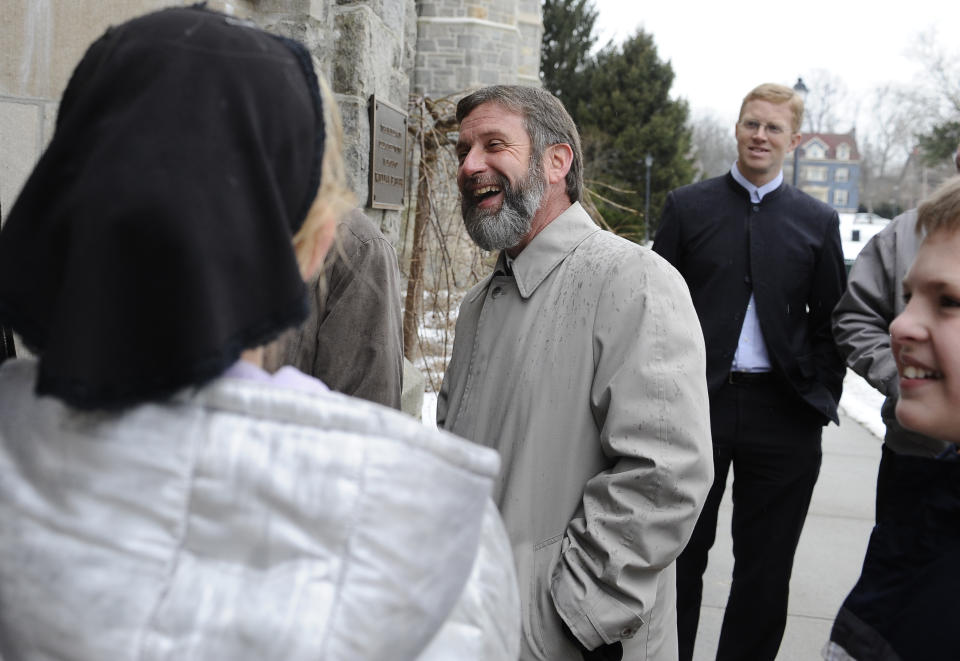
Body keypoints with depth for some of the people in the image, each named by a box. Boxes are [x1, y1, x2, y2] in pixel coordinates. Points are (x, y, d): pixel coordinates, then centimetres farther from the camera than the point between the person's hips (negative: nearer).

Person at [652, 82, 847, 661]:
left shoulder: (817, 221, 6)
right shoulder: (688, 206, 4)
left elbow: (831, 322, 8)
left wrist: (823, 400, -1)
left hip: (783, 413, 1)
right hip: (698, 401, -1)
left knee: (766, 564, 11)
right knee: (681, 553, 11)